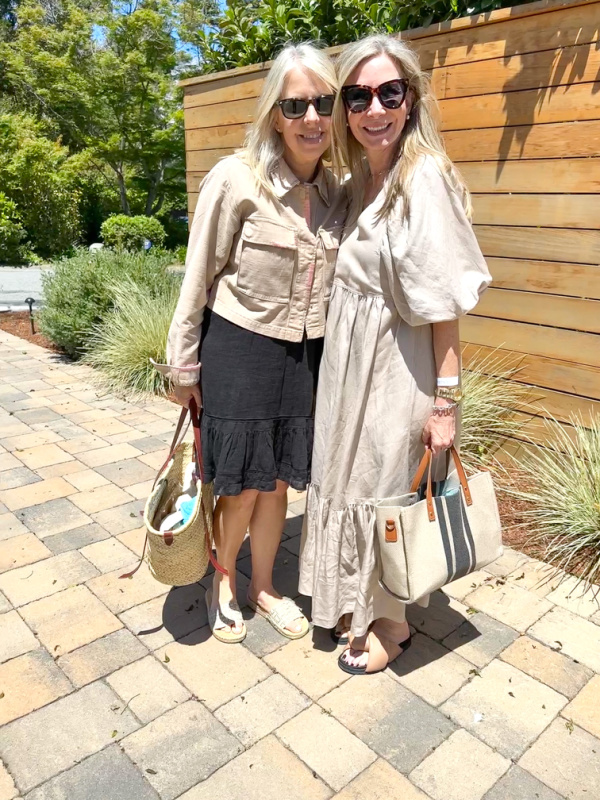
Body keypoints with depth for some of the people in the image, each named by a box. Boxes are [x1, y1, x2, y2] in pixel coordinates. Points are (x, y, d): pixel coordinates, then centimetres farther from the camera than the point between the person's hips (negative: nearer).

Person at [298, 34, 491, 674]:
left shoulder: (424, 178, -16)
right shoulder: (362, 180, 9)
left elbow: (445, 304, -18)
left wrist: (446, 402, -19)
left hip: (394, 370, -8)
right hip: (348, 365, 8)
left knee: (385, 491, 7)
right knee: (348, 482, 19)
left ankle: (392, 623, 33)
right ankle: (357, 602, 43)